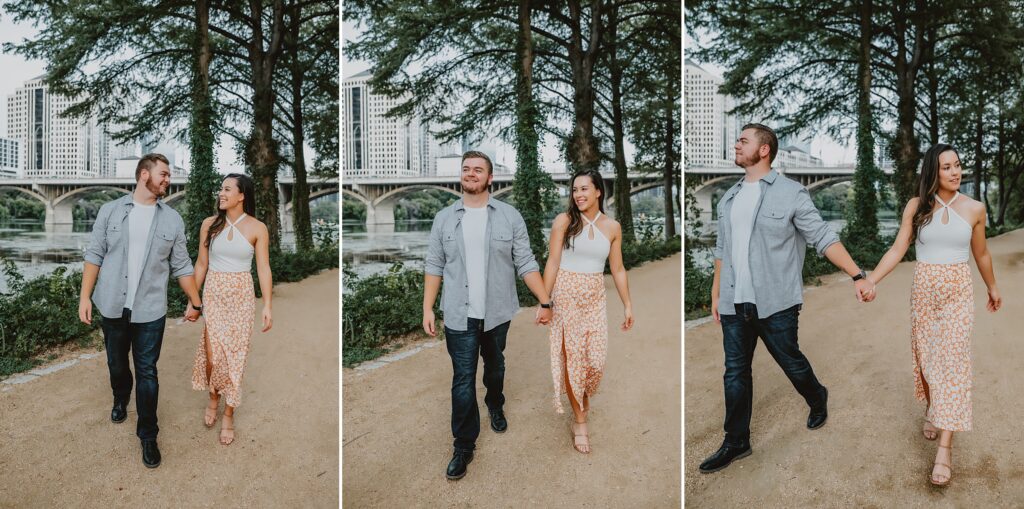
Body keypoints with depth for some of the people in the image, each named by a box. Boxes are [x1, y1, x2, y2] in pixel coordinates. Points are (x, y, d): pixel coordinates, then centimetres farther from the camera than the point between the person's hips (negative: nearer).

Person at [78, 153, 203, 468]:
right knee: (117, 364, 18)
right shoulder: (111, 211, 0)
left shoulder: (172, 219, 1)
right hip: (112, 306, 1)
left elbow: (181, 266, 5)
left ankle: (148, 435, 11)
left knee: (147, 372, 1)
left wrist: (195, 302, 6)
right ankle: (120, 401, 48)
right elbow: (94, 255, 1)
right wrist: (85, 296, -4)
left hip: (150, 311, -1)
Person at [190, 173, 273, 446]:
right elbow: (202, 264, 6)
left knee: (235, 354, 2)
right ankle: (213, 398, 32)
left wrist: (267, 306, -11)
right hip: (213, 293, 2)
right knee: (212, 353, 3)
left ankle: (228, 414, 16)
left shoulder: (257, 228, -7)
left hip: (241, 296, -2)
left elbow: (263, 269, -6)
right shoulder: (210, 224, 0)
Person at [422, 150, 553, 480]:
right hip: (459, 316, 0)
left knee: (495, 367, 21)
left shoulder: (510, 216, -3)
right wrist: (427, 308, -1)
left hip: (498, 313, 1)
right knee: (463, 380, 0)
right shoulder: (444, 218, 1)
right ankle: (464, 446, 11)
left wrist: (545, 302, -8)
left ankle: (495, 407, 50)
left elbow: (526, 264, -3)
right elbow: (434, 266, 3)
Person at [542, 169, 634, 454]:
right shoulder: (564, 220, -5)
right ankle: (580, 421, 14)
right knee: (572, 357, 1)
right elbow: (552, 263, -5)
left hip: (595, 297, 3)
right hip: (567, 294, -3)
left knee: (597, 360, 0)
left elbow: (617, 270, 9)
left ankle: (583, 397, 34)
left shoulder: (612, 227, 4)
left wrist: (628, 305, 9)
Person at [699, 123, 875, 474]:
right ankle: (736, 443, 18)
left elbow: (824, 239, -8)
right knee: (735, 373, 7)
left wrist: (858, 275, -15)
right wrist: (716, 293, 16)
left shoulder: (791, 193, -6)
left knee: (792, 363, 10)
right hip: (734, 304, 5)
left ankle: (817, 400, 43)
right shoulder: (729, 198, 11)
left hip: (775, 304, -4)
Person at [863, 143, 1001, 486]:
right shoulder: (916, 206, -3)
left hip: (958, 293, 0)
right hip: (923, 291, 1)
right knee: (925, 355, 10)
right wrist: (870, 280, -21)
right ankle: (931, 410, 37)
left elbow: (981, 254, 13)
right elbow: (897, 249, -8)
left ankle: (945, 447, -4)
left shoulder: (974, 209, -1)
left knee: (952, 362, -5)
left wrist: (993, 288, 24)